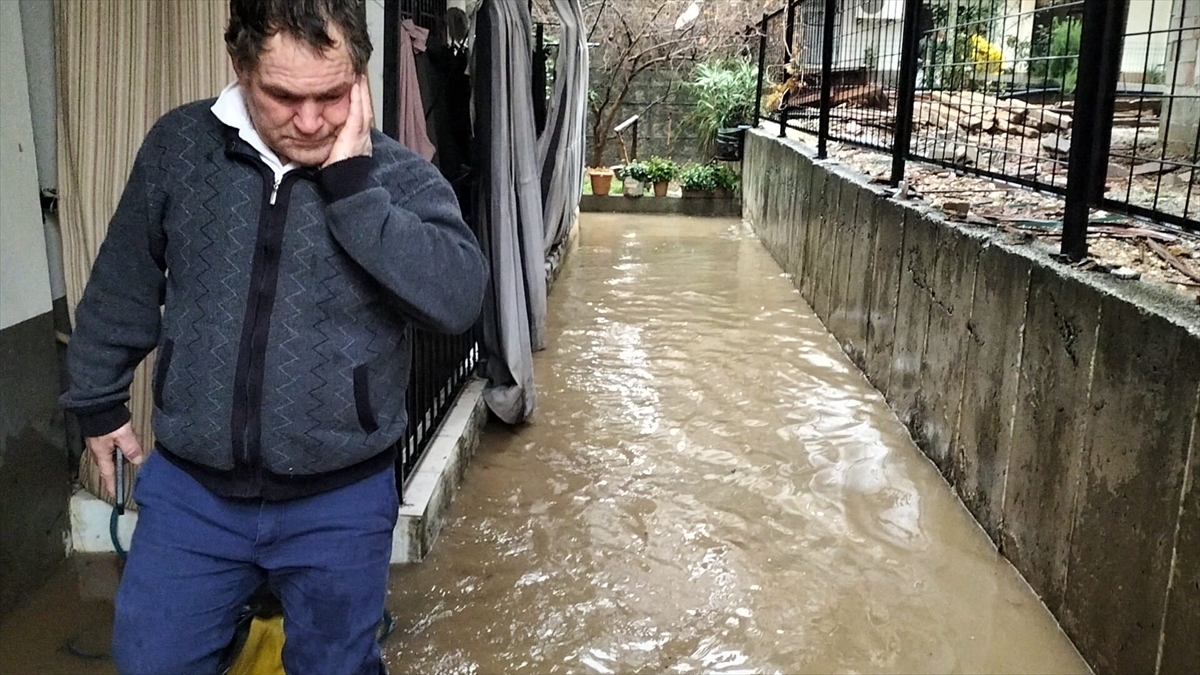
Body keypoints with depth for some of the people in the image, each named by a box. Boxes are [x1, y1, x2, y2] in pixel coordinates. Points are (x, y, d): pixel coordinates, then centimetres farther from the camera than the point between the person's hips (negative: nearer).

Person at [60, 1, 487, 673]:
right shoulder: (179, 146, -4)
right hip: (192, 489, 2)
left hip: (341, 500, -1)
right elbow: (123, 287, 8)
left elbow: (459, 297, -28)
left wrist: (350, 182, -26)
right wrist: (99, 401, 16)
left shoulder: (400, 176, -11)